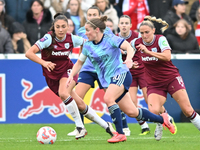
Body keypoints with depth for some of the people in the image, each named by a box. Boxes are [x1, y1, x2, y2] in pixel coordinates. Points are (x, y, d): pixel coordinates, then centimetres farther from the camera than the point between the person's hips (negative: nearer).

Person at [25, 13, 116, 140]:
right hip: (52, 76, 0)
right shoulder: (49, 38, -20)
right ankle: (105, 125, 15)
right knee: (80, 105, 0)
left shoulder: (71, 39, -11)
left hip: (68, 71, 0)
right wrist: (43, 62, -42)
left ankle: (80, 126, -19)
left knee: (63, 93, -32)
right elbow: (29, 53, -29)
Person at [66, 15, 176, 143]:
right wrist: (71, 76, 2)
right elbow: (80, 62, 17)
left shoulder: (110, 39, -9)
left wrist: (129, 59, -37)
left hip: (120, 74, -6)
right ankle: (162, 119, 22)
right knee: (131, 112, 3)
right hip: (107, 80, 6)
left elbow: (129, 48, -17)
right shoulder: (88, 46, 7)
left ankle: (120, 134, -24)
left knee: (108, 98, -30)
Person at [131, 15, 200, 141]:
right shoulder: (136, 43, -2)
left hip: (172, 78, -2)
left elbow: (167, 56, -30)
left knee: (187, 110, -9)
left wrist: (148, 52, -34)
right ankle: (161, 123, 12)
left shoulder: (160, 39, -13)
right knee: (153, 111, -21)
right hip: (154, 83, 2)